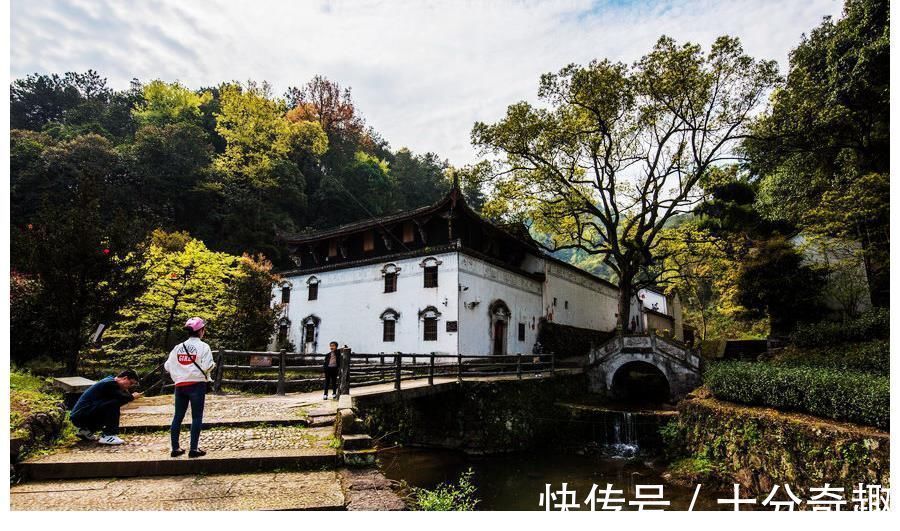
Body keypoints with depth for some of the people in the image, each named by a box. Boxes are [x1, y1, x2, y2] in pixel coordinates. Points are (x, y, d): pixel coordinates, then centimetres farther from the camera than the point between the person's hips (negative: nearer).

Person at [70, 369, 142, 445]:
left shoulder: (111, 381, 14)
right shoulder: (110, 383, -17)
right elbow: (122, 398, -23)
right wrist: (132, 396, -5)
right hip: (80, 417, -10)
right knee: (114, 404, -24)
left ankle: (86, 430, 19)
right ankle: (108, 436, -19)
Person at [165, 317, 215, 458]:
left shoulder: (178, 347, 7)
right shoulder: (203, 346, -8)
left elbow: (168, 366, 7)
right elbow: (207, 366, -17)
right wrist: (213, 364, 4)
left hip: (180, 384, 5)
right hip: (197, 384, -5)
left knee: (178, 416, 12)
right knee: (197, 417, 1)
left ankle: (175, 448, 17)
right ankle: (194, 449, 1)